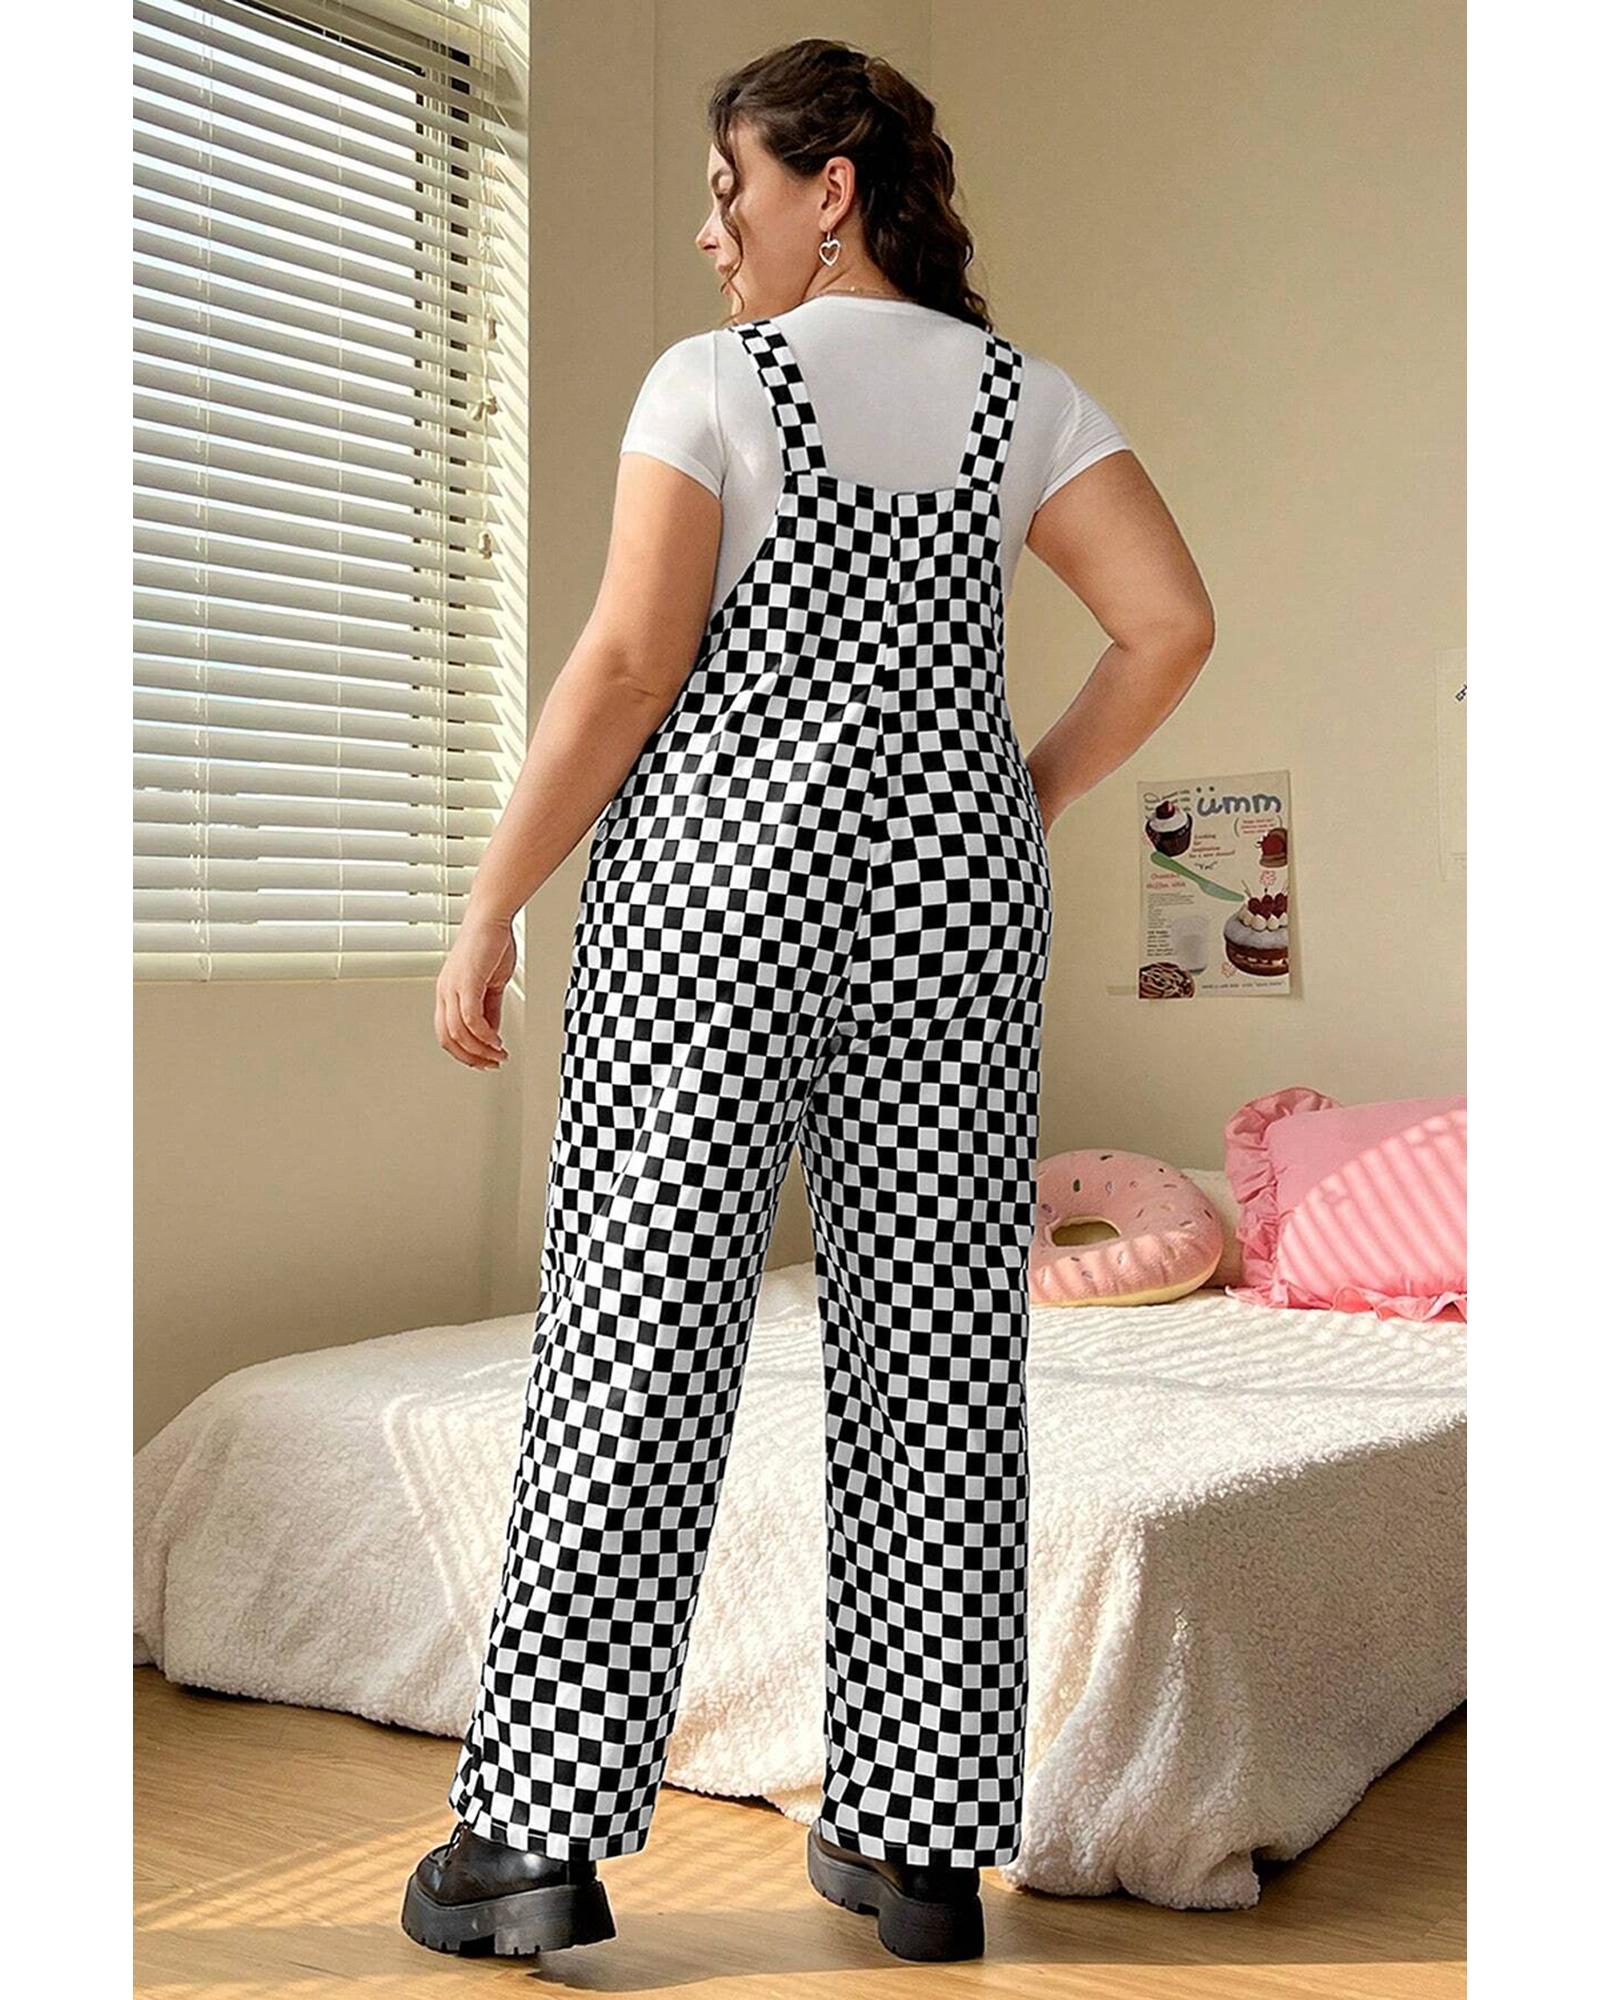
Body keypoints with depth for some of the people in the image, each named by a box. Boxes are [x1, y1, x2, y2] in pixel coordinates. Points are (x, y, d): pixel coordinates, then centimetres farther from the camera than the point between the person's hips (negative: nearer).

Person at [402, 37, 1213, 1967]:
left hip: (719, 873, -4)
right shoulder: (1021, 393, 10)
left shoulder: (712, 380, -1)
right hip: (951, 888, 4)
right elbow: (1170, 622, 0)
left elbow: (627, 665, -10)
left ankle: (545, 1841, 5)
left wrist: (489, 910, -5)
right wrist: (1024, 803, 11)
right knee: (939, 1339, 6)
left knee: (637, 1330, 0)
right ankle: (925, 1844, 13)